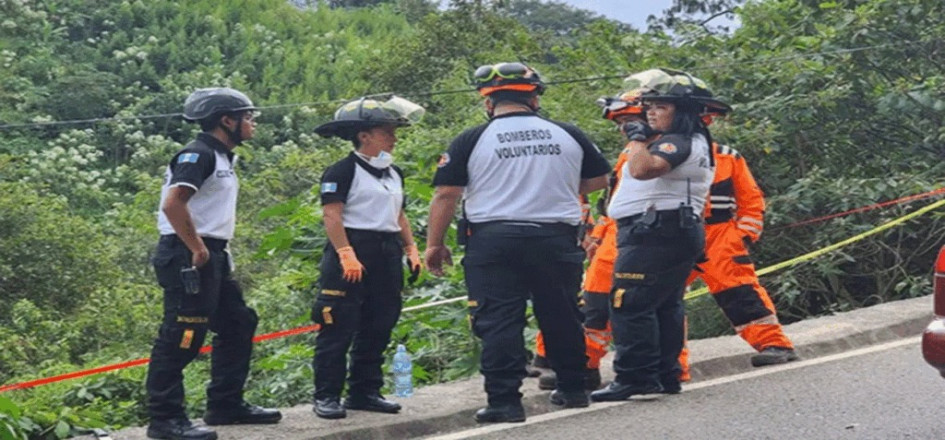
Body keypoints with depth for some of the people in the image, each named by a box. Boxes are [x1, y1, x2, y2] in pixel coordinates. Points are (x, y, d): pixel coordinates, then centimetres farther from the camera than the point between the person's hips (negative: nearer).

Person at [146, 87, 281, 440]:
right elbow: (173, 204, -26)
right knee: (181, 338, -9)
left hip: (211, 256, 11)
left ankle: (226, 405, 24)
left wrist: (217, 250, 16)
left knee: (238, 324, 16)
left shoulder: (223, 158, 17)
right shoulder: (198, 155, -14)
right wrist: (197, 249, -20)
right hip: (187, 256, -11)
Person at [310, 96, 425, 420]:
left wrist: (411, 249, 12)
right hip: (352, 250, -8)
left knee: (378, 329, 10)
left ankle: (365, 391, 19)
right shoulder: (343, 171, -8)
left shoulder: (394, 173, 18)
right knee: (339, 328, -6)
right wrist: (346, 255, -22)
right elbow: (332, 214, -15)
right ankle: (326, 396, -2)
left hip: (387, 256, 8)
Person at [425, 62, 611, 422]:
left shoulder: (472, 140, -2)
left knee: (499, 321, 1)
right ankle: (573, 388, 28)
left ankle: (504, 400, -4)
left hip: (493, 240, -3)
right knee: (561, 315, 17)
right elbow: (598, 180, 17)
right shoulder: (568, 135, 6)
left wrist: (434, 244, 4)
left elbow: (446, 195, -4)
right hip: (556, 239, 3)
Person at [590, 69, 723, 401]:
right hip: (677, 233, 12)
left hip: (656, 233, -12)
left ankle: (635, 377, -14)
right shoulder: (692, 143, 21)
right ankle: (666, 375, 18)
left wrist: (638, 139, -14)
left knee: (630, 305, -12)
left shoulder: (678, 142, -14)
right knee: (665, 306, 14)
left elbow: (643, 168, -31)